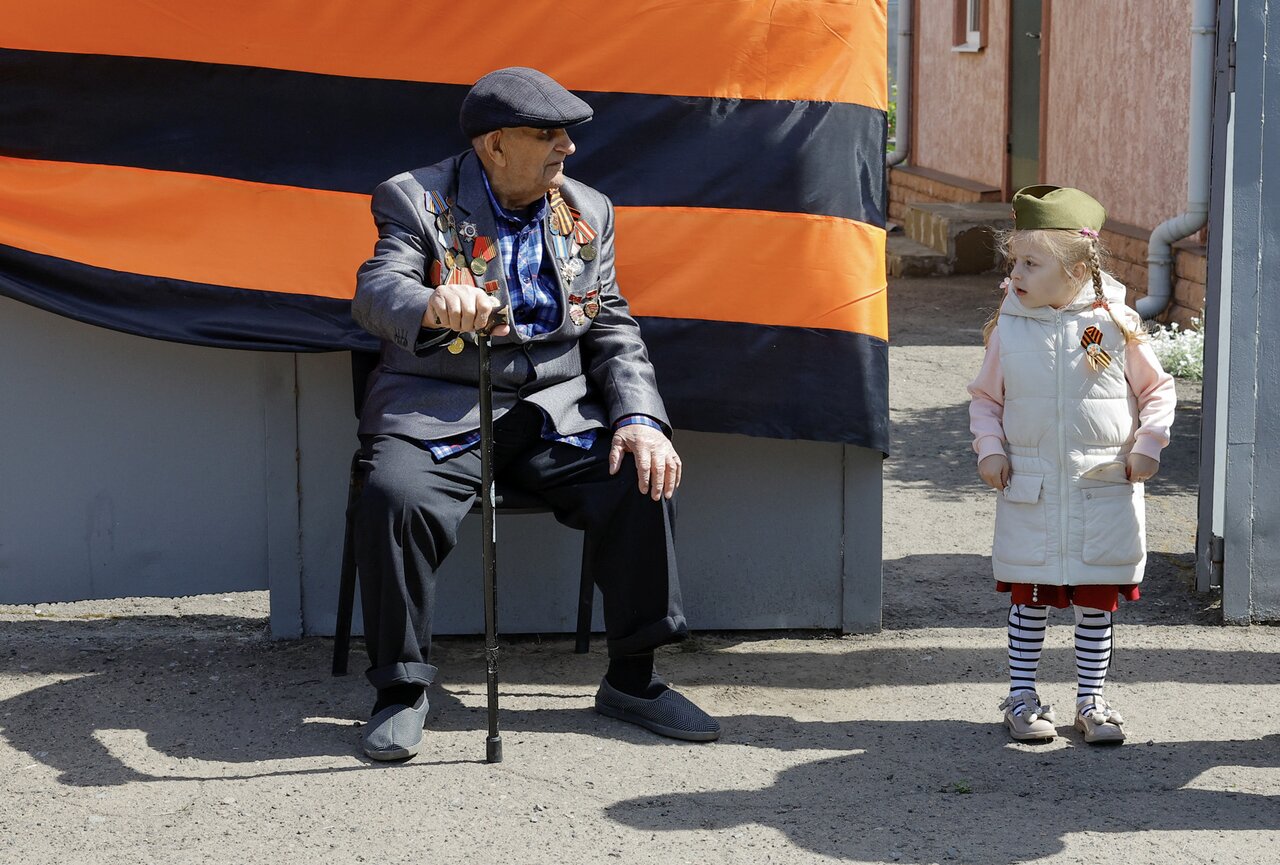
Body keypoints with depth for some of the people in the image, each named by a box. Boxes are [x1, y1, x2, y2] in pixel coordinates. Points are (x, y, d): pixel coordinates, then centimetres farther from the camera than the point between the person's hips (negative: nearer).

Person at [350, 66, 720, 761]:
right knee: (394, 498, -32)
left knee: (644, 482, -21)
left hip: (555, 406, 4)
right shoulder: (418, 202, -1)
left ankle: (631, 677, -4)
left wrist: (639, 417, -8)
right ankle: (401, 687, -14)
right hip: (439, 409, -3)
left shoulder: (587, 213, 14)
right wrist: (432, 306, -44)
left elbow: (613, 330, 11)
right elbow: (375, 292, -19)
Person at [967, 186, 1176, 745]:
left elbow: (1157, 390, 6)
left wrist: (1147, 445, -5)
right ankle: (1022, 697, 20)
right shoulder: (1009, 328, -1)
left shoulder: (1116, 323, -5)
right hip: (1029, 492, 1)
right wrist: (989, 448, -3)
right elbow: (985, 396, 11)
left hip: (1105, 493, -1)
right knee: (1029, 597, 7)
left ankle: (1091, 702, 20)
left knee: (1096, 602, 7)